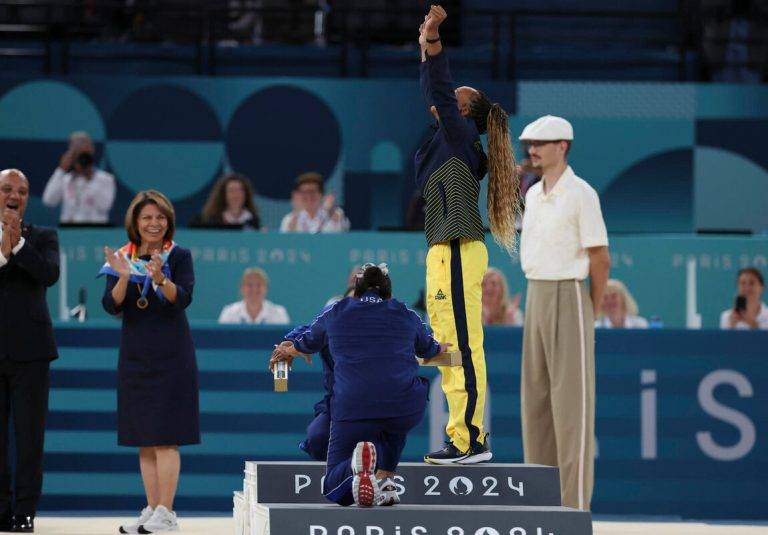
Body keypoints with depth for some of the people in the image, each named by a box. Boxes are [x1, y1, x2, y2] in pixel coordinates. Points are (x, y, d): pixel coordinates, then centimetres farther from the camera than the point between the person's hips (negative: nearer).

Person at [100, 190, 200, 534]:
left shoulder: (178, 256, -2)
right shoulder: (122, 257, 6)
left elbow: (183, 299, -15)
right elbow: (112, 306, -2)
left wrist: (160, 278, -32)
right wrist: (123, 277, -21)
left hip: (171, 355, -4)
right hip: (135, 356, 4)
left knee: (165, 437, -8)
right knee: (144, 440, 7)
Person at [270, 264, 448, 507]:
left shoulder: (334, 313, 17)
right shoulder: (406, 315, 19)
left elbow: (308, 343, 37)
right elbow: (427, 349, 40)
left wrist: (286, 351, 61)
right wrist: (441, 348, 65)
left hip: (351, 409, -1)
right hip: (405, 407, 1)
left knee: (334, 487, 9)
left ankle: (355, 468, -25)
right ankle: (384, 478, 14)